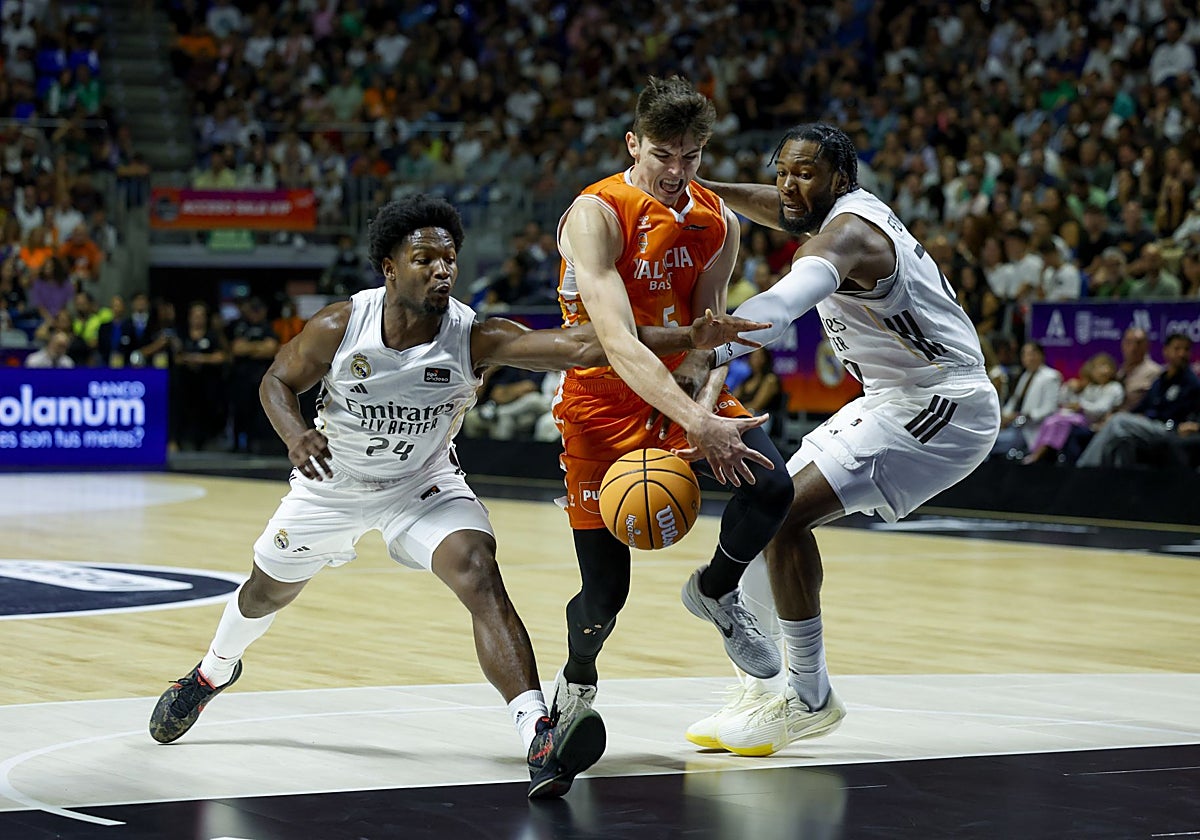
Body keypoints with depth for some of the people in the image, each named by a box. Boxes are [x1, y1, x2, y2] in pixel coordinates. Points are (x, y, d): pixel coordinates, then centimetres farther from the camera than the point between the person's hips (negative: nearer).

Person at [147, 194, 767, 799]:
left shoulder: (475, 337, -29)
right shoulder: (339, 327, -26)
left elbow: (581, 346, -40)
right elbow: (278, 381, -9)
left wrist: (686, 338, -52)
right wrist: (295, 435, -32)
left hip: (423, 484, -1)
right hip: (332, 482, 2)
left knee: (480, 577, -27)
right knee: (267, 591, 21)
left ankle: (539, 742, -39)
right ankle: (214, 673, 57)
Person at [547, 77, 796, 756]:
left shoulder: (719, 223, -3)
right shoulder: (596, 214, -22)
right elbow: (617, 343, -33)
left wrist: (706, 406, -26)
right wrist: (697, 426, -43)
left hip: (685, 387, 4)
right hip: (605, 395, -4)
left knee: (772, 487, -24)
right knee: (605, 591, -4)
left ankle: (715, 593, 8)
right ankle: (576, 682, 31)